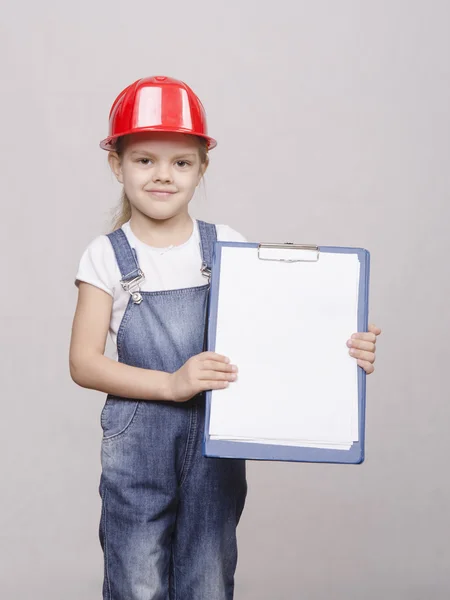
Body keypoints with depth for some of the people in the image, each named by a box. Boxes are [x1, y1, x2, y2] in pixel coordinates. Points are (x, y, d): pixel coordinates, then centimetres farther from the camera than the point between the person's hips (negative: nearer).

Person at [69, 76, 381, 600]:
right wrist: (172, 383, -18)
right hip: (137, 443, -1)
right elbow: (84, 362, -5)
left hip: (217, 438, 1)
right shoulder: (107, 256, -1)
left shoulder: (227, 246, 3)